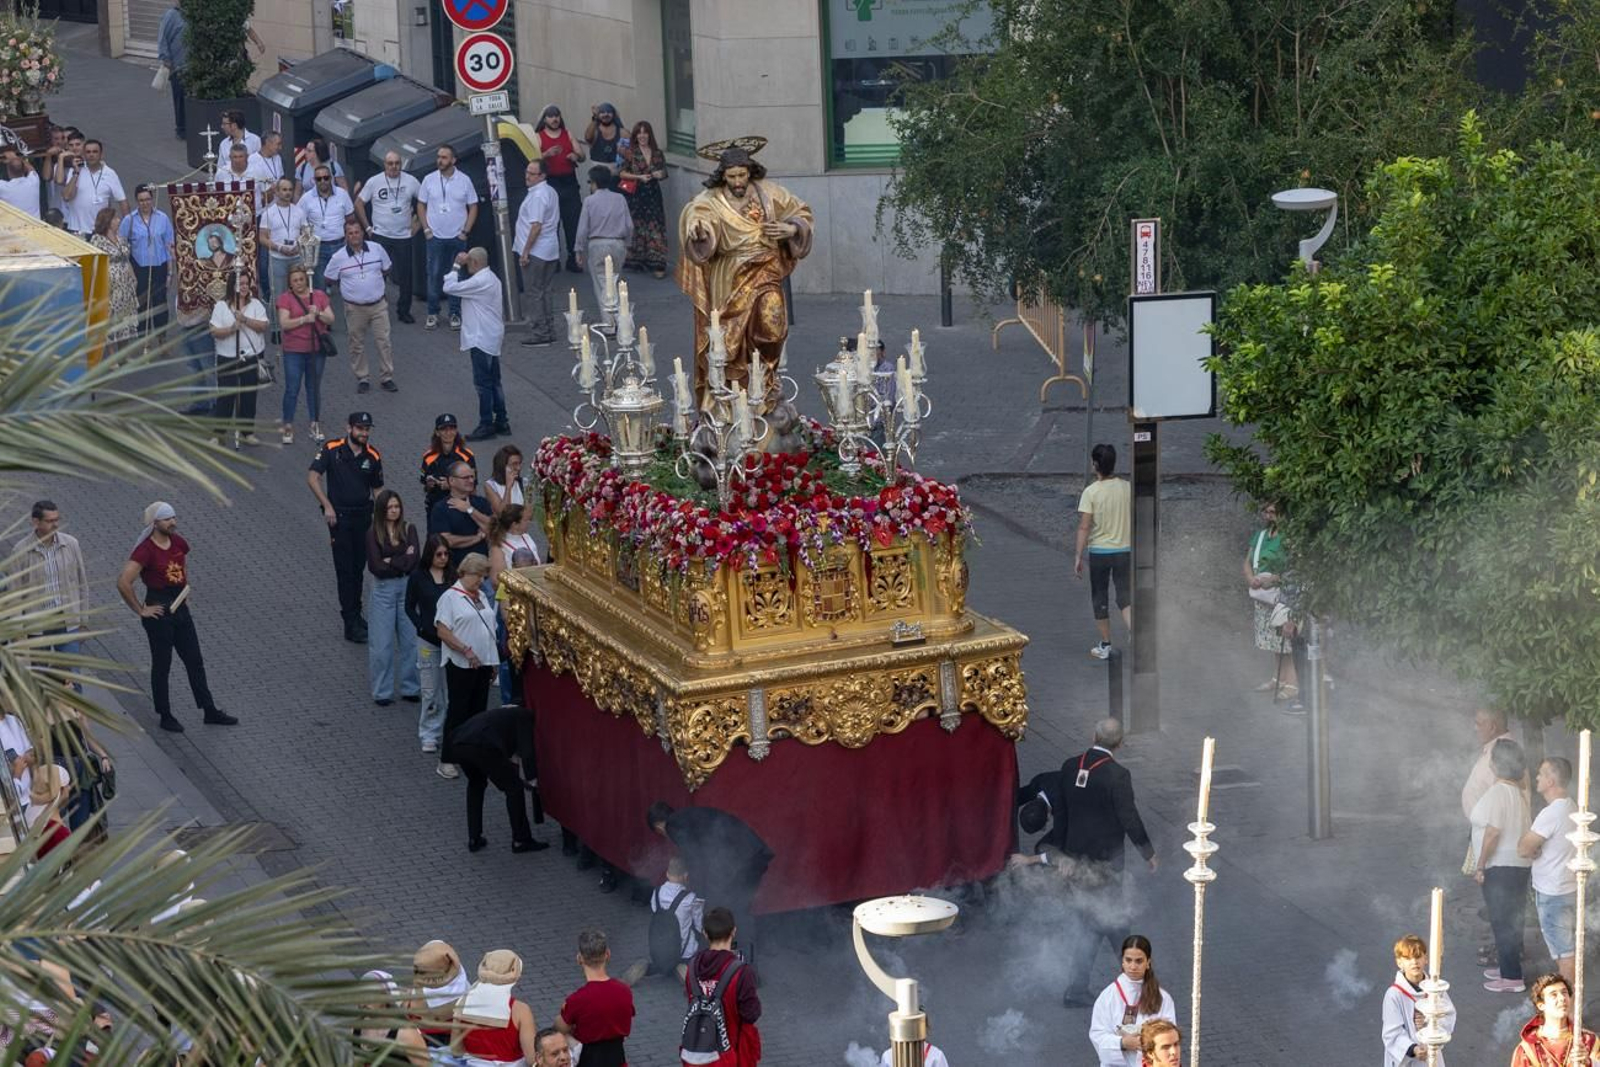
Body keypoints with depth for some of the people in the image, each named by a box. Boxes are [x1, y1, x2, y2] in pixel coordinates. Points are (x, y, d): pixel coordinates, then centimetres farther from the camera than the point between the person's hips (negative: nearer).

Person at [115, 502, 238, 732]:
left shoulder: (178, 542, 2)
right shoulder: (145, 550, -20)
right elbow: (123, 583, -26)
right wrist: (140, 610, -18)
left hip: (180, 607, 7)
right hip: (159, 611, -7)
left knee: (195, 661, 12)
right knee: (161, 665, 6)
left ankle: (210, 711, 21)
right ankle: (165, 716, 18)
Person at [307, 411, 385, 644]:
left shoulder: (372, 456, 1)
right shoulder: (332, 450, -9)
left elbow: (377, 489, 10)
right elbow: (312, 477, -12)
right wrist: (327, 506, -19)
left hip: (364, 515, 4)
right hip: (340, 516, -4)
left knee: (359, 567, 12)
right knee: (345, 569, -4)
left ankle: (354, 614, 27)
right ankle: (351, 624, -4)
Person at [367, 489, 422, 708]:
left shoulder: (409, 530, 3)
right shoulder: (373, 533, -4)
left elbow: (414, 561, -7)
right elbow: (375, 566, -12)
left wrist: (391, 562, -12)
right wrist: (403, 560, -9)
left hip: (408, 587, 2)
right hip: (383, 590, -2)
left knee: (410, 641, 4)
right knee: (382, 644, 1)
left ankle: (410, 689, 15)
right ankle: (382, 692, 10)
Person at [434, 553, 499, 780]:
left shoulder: (482, 597, 14)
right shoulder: (450, 597, -8)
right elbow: (443, 631, -15)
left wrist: (493, 662, 17)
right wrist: (467, 651, -20)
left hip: (483, 663, 7)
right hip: (460, 665, -7)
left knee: (478, 711, 9)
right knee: (457, 712, -3)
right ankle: (447, 760, 4)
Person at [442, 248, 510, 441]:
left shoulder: (479, 282, -20)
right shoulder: (491, 278, 12)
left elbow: (449, 287, -18)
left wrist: (456, 266, -11)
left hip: (481, 340, -10)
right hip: (491, 338, 10)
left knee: (483, 383, -6)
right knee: (494, 381, 14)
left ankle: (486, 425, -3)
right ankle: (501, 421, 19)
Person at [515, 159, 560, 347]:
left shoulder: (537, 196, -18)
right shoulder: (550, 192, 14)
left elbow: (536, 226, -23)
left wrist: (525, 252, -19)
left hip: (536, 252, -10)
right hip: (551, 251, 10)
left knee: (533, 293, -4)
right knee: (544, 293, 14)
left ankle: (539, 333, -4)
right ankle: (549, 331, 17)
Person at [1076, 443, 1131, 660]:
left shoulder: (1091, 492, -12)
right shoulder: (1127, 488, -2)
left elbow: (1084, 527, -14)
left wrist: (1078, 556, -9)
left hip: (1099, 552, -2)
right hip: (1124, 550, 2)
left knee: (1100, 599, 11)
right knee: (1125, 597, 5)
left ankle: (1105, 646, 18)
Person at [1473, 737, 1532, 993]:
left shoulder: (1497, 793, -19)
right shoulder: (1518, 791, 8)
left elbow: (1493, 832, -24)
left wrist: (1480, 866, -18)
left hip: (1500, 867, -9)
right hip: (1519, 864, 9)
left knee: (1502, 921, -3)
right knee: (1511, 919, 18)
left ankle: (1512, 978, -1)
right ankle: (1509, 967, 28)